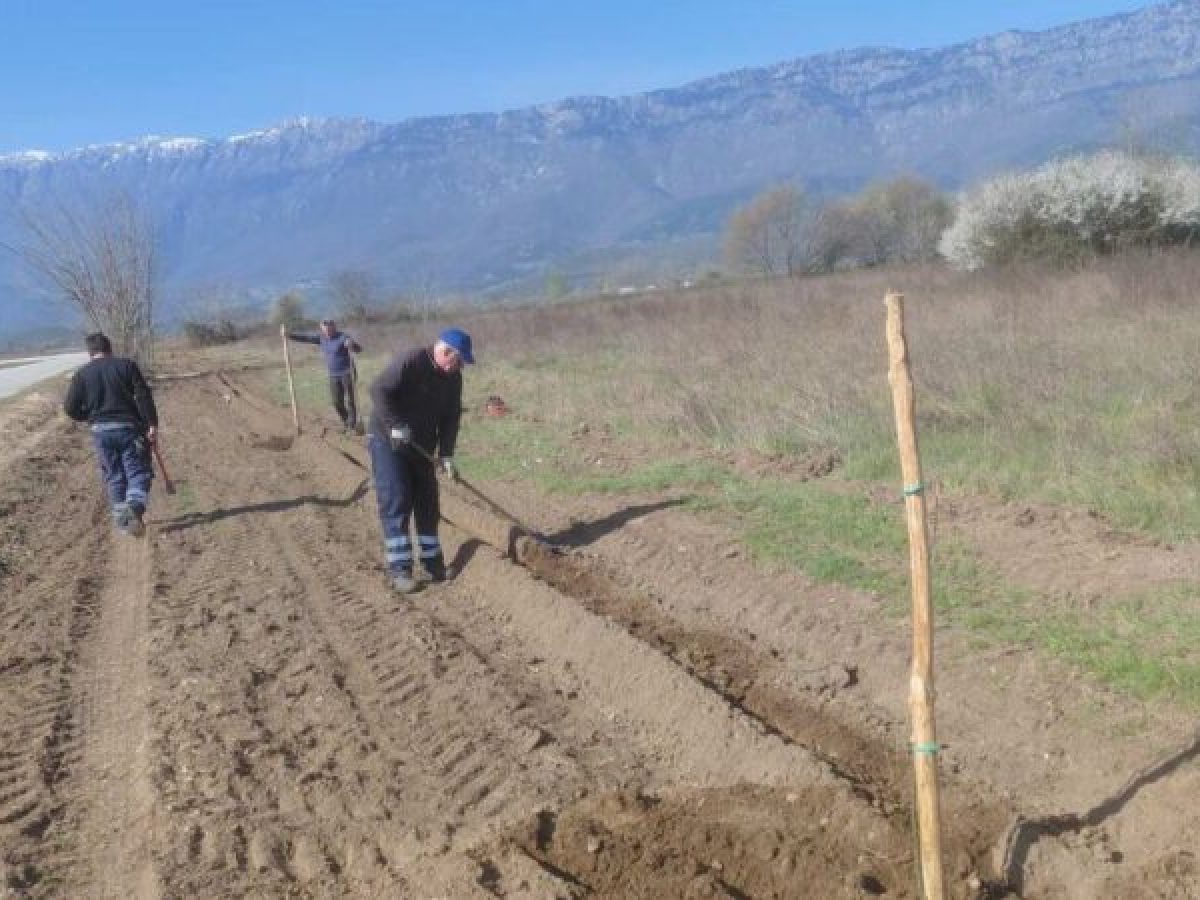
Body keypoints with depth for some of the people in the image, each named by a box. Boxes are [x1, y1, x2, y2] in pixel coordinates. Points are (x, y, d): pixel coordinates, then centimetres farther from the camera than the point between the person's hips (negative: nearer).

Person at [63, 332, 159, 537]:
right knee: (138, 472, 1)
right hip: (129, 427, -2)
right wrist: (152, 424, -9)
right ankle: (135, 505, -25)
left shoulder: (82, 374, 3)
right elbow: (143, 395, -9)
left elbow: (70, 407, 0)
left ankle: (121, 519, 14)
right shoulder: (126, 365, 0)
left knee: (113, 476, 12)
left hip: (101, 430, 2)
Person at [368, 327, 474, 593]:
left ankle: (431, 560, 18)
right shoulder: (410, 361, -24)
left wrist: (446, 455, -5)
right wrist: (396, 425, -30)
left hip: (421, 445, 7)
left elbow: (450, 417, 2)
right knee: (395, 502, -9)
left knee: (427, 502, 8)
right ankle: (399, 568, -6)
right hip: (388, 440, -7)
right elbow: (379, 390, -27)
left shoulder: (453, 377, 0)